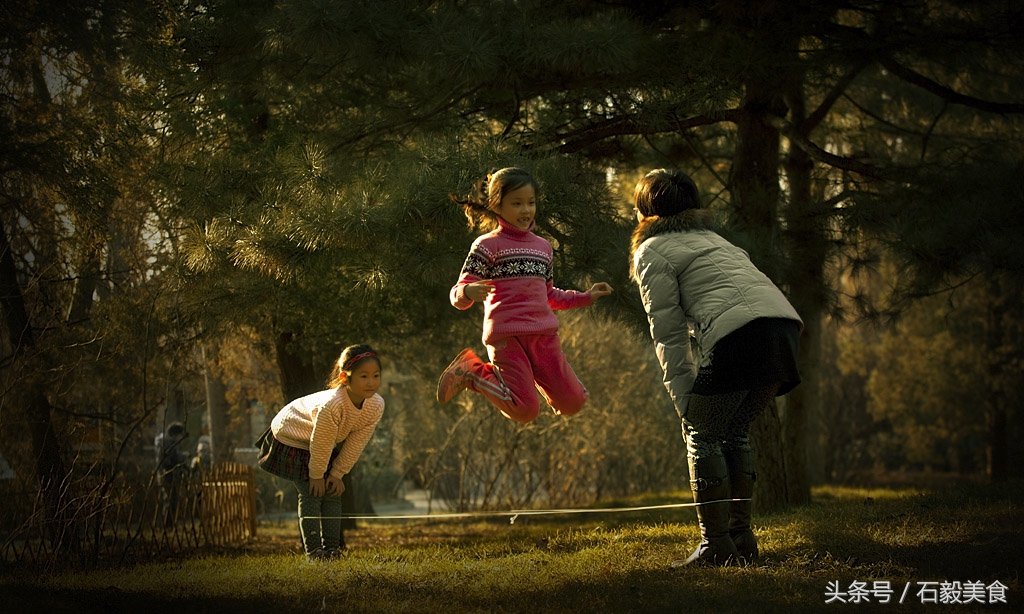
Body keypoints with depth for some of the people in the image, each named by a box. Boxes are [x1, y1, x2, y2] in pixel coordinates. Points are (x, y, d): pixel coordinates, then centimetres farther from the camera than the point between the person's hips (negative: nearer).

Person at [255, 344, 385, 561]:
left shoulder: (376, 405, -24)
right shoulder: (331, 405, -43)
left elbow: (355, 444, -12)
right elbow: (320, 445, -29)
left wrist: (337, 474, -7)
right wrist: (316, 476, -15)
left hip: (327, 443, 6)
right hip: (292, 436, -6)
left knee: (333, 492, 1)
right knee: (311, 493, -11)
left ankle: (332, 548, 5)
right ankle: (313, 550, -7)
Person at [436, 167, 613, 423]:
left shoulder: (542, 247, 18)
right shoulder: (487, 246, -1)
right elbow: (458, 296, -7)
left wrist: (586, 297, 23)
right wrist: (469, 292, -30)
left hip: (544, 334, 6)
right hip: (507, 334, -6)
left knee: (573, 404, -2)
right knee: (526, 411, -15)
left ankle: (537, 377, 27)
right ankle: (472, 370, 9)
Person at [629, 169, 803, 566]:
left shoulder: (652, 252, 11)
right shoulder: (709, 238, 35)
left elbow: (669, 332, 5)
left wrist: (682, 396, 6)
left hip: (740, 334, -7)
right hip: (785, 322, 7)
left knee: (702, 434, 4)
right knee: (733, 433, 19)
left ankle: (715, 544, -2)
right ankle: (741, 538, 15)